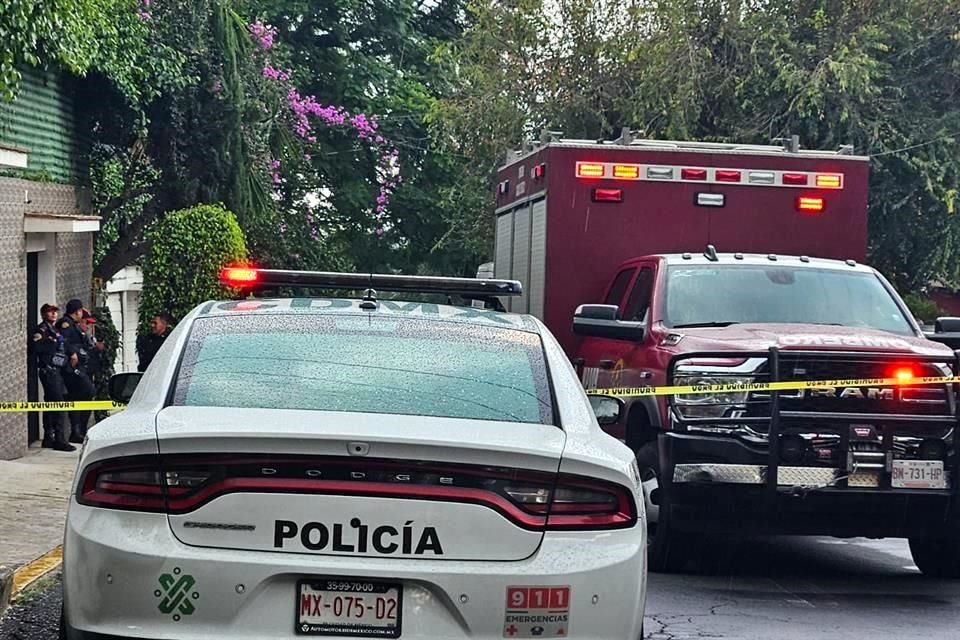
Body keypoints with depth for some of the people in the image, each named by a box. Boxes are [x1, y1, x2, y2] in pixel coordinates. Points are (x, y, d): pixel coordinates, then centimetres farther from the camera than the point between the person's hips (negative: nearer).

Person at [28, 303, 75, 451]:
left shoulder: (55, 329, 22)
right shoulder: (41, 329, -5)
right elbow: (35, 347, -19)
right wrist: (54, 342, -15)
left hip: (56, 370, 9)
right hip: (48, 370, -9)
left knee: (51, 405, 11)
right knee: (58, 404, -15)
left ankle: (48, 438, 15)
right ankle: (60, 440, -18)